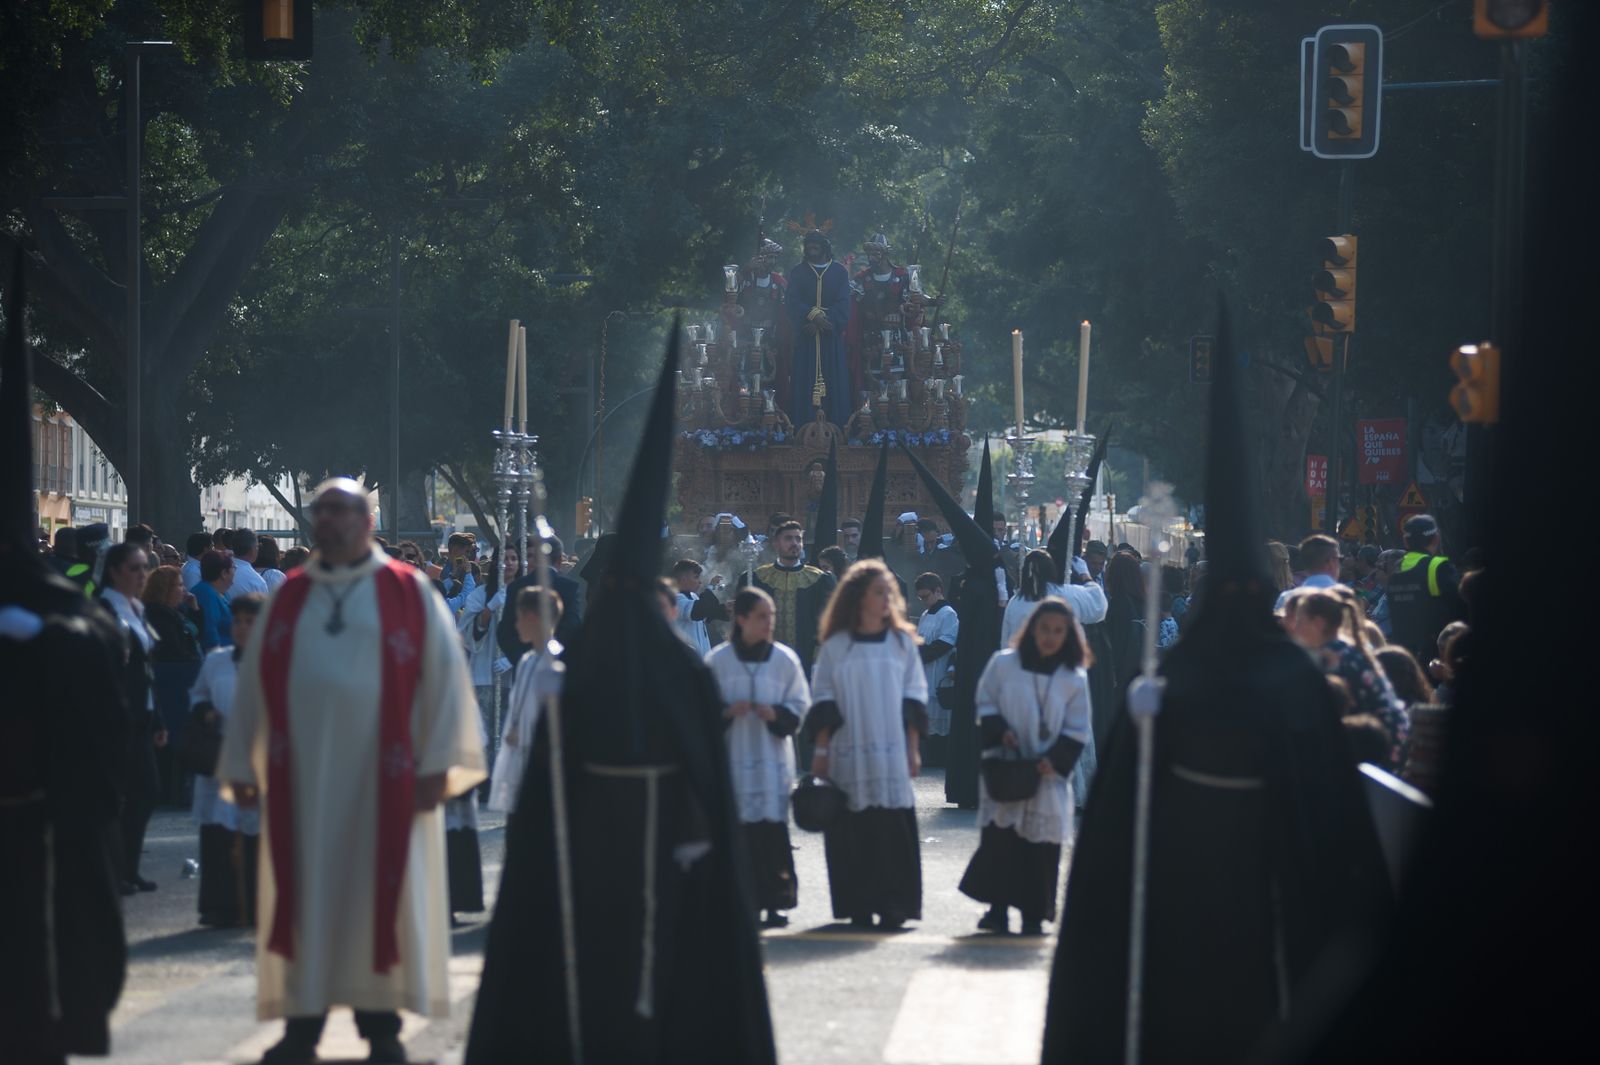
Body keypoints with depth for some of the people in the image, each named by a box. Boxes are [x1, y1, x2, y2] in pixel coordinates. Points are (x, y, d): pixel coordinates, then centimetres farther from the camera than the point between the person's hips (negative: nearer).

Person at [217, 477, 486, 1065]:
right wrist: (240, 763, 5)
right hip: (301, 772, 2)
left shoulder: (410, 594, 2)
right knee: (305, 893, 2)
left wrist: (436, 763, -8)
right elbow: (253, 682, 11)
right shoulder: (287, 599, 10)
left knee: (381, 893, 0)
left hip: (383, 775, -2)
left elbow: (444, 676, -2)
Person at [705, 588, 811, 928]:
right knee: (737, 830, -4)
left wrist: (776, 715, -11)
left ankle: (775, 902, -3)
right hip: (732, 756, 0)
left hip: (772, 756, 0)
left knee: (773, 829, -6)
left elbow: (799, 707, 8)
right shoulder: (718, 660, 3)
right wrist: (726, 712, -12)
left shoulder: (785, 660, 5)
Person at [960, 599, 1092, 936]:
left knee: (1041, 845, -1)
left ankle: (1034, 915, 6)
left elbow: (1077, 730, 5)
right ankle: (998, 908, 0)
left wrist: (1055, 760, -11)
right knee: (999, 838, -7)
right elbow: (985, 704, 8)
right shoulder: (1003, 664, 2)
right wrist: (999, 731, -11)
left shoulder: (1074, 678, 3)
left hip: (1047, 777, 1)